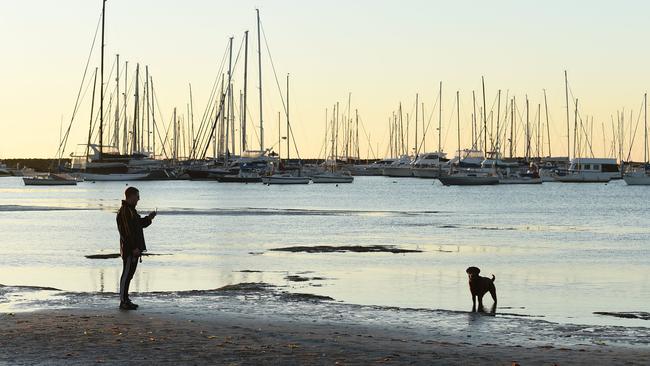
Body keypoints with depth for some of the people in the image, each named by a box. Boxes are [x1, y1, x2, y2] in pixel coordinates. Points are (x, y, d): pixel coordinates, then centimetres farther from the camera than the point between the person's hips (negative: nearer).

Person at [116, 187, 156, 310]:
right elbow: (127, 231, -22)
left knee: (129, 274, 14)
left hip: (134, 249, 10)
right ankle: (123, 301, -4)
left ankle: (126, 300, 20)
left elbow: (139, 224, 26)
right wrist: (134, 248, -24)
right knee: (127, 273, -7)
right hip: (129, 249, -10)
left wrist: (148, 218, 10)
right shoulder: (124, 211, -16)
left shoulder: (131, 210, 18)